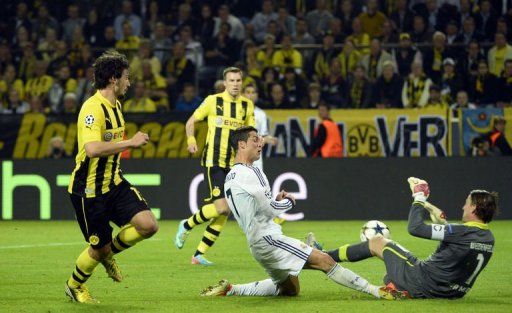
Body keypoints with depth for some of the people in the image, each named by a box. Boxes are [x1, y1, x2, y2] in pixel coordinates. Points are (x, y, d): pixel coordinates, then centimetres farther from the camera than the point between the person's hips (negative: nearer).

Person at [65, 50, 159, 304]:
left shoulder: (115, 106, 10)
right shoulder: (92, 109, -22)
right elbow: (92, 149, -36)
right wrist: (130, 142, -31)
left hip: (113, 183, 8)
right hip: (89, 190, -8)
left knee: (148, 225, -10)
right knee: (100, 247, 1)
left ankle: (108, 253, 17)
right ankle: (74, 286, 30)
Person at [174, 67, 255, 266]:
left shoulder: (247, 105, 7)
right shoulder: (213, 101, -4)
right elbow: (191, 121, 5)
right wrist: (191, 140, -12)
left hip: (234, 165, 5)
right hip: (213, 161, -5)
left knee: (224, 212, 2)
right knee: (222, 206, -18)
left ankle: (199, 255, 10)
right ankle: (186, 225, 7)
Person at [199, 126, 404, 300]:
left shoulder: (230, 177, 17)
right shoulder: (248, 173, -14)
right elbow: (270, 210, -14)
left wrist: (276, 201, 8)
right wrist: (288, 202, 5)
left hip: (257, 243, 10)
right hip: (267, 239, -10)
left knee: (290, 289, 21)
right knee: (324, 260, -15)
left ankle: (230, 289, 17)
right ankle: (374, 290, -21)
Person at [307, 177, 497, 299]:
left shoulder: (463, 232, -24)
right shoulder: (488, 239, 0)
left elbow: (415, 228, -21)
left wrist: (419, 197, -8)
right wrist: (442, 222, 16)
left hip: (421, 285, -7)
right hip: (453, 293, 7)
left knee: (377, 242, 12)